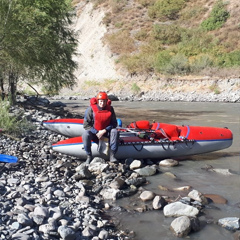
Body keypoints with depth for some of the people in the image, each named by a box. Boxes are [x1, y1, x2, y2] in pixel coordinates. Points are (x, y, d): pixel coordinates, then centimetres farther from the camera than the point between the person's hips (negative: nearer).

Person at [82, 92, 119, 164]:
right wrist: (96, 132, -22)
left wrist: (104, 131, -20)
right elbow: (86, 125, -15)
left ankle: (112, 155, -23)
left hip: (105, 132, 2)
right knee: (85, 133, -33)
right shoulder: (91, 109, -14)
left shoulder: (110, 109, -6)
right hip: (93, 132, -2)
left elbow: (114, 123, -6)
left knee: (115, 131, -26)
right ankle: (89, 156, -20)